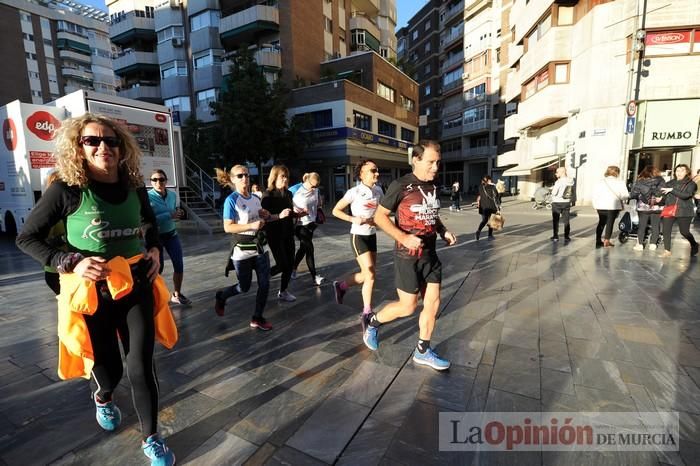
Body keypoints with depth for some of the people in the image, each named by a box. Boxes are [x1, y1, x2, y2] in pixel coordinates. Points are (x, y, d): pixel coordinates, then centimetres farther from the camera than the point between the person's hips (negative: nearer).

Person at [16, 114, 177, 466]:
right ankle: (103, 398, 55)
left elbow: (150, 222, 19)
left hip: (137, 287, 2)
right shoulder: (67, 189, -11)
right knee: (108, 367, 15)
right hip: (92, 293, -2)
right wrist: (70, 263, -17)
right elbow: (26, 238, -2)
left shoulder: (135, 188, 0)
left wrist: (154, 250, 1)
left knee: (141, 366, 2)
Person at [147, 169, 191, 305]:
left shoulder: (172, 195, 0)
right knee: (158, 267, 9)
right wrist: (169, 215, -28)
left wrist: (178, 213, -8)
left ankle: (177, 295, 20)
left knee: (179, 265, 1)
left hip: (171, 234, 4)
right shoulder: (148, 197, -17)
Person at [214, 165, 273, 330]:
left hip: (259, 246, 6)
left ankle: (257, 319, 18)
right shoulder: (231, 200, -12)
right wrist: (251, 226, -28)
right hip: (242, 249, -5)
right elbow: (228, 227, -18)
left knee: (264, 284, 2)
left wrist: (265, 217, -2)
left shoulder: (256, 198, 7)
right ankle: (220, 296, 40)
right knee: (244, 287, 9)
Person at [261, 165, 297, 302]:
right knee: (282, 264, -6)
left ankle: (283, 291, 22)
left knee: (290, 263, 6)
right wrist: (279, 216, -28)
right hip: (275, 235, -6)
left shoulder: (288, 194, 7)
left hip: (288, 233, 6)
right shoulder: (268, 195, -11)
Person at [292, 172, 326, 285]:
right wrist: (299, 213, -31)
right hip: (301, 225, -6)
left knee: (303, 248, 16)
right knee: (309, 249, -7)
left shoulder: (315, 190, 1)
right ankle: (315, 277, -1)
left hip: (311, 223, 6)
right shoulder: (298, 193, -16)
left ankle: (294, 268, 38)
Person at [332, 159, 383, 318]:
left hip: (372, 235, 7)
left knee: (368, 274, 11)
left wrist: (376, 220, -10)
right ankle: (367, 311, 11)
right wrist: (353, 219, -21)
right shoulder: (354, 192, -15)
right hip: (358, 236, -6)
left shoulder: (378, 191, 1)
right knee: (370, 274, -7)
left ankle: (341, 285, 34)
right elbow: (336, 211, -8)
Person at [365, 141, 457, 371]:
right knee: (408, 307, 2)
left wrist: (444, 232, 2)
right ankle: (372, 321, 30)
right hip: (407, 256, -7)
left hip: (430, 254, 7)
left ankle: (422, 352, 28)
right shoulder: (400, 186, -15)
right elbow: (379, 216, -12)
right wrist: (403, 237, -23)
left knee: (433, 303, 10)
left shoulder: (432, 187, 7)